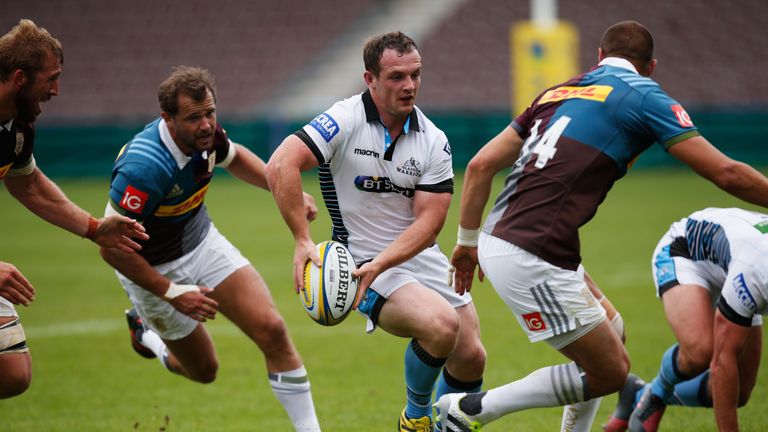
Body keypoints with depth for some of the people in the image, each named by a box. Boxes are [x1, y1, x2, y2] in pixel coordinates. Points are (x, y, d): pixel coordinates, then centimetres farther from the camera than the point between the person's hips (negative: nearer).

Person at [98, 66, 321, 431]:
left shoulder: (204, 134, -15)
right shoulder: (144, 168, -36)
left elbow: (235, 157, 12)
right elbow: (110, 246, -29)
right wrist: (172, 293, -26)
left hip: (203, 243, 5)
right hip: (155, 270, -5)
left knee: (271, 329, -12)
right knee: (204, 370, 10)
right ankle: (145, 329, 42)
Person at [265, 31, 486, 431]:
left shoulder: (434, 142, -3)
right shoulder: (345, 121, -14)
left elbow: (428, 220, -8)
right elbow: (280, 166, -24)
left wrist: (380, 263, -23)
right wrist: (303, 241, -29)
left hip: (421, 256, 5)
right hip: (365, 262, -5)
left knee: (471, 359, 1)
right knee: (442, 325, -28)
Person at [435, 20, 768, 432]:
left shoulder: (558, 92, 19)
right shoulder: (644, 96, 0)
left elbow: (480, 165, 16)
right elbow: (726, 173, -5)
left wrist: (468, 240, 24)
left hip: (497, 241, 9)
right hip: (533, 260, -9)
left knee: (609, 333, 23)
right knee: (609, 372, 3)